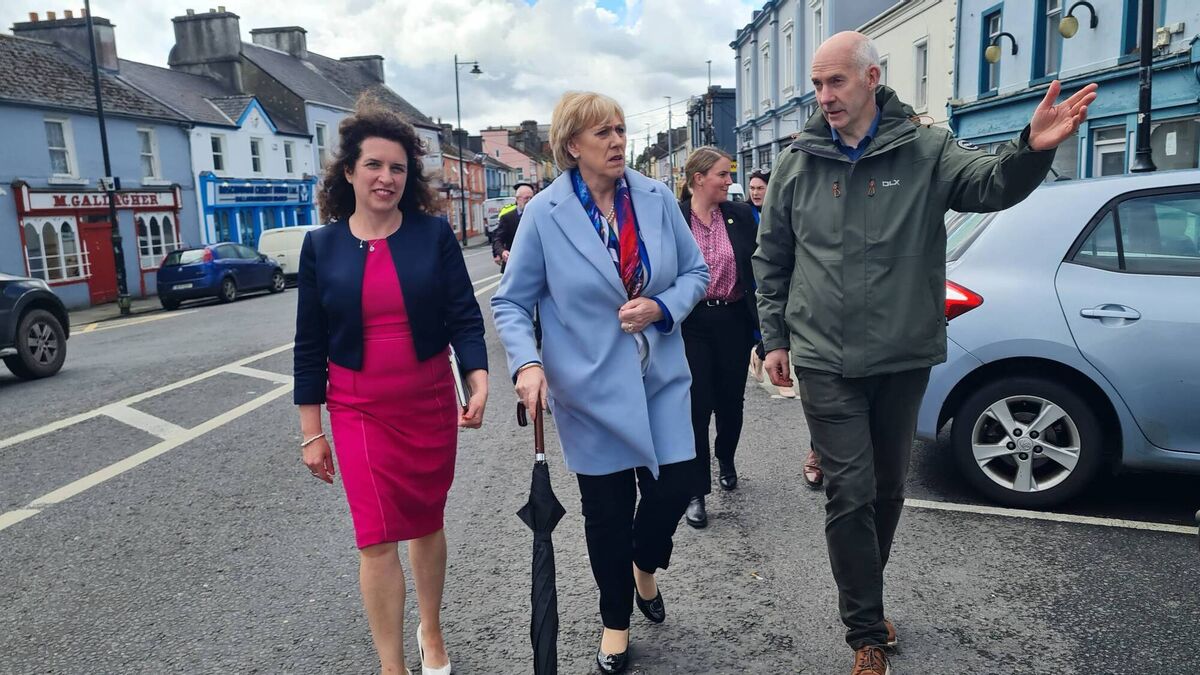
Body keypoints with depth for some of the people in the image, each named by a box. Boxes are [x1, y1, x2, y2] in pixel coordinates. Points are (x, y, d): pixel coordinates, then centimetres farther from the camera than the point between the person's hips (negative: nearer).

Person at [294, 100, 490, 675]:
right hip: (358, 411, 0)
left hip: (431, 403, 1)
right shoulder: (321, 246, -1)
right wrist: (311, 432, 2)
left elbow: (464, 317, -4)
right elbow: (309, 344, 2)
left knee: (427, 521, 15)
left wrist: (479, 383, -20)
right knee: (377, 537, -3)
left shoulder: (434, 234, -4)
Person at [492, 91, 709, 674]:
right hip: (591, 385, -2)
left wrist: (661, 308, -13)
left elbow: (695, 271, 7)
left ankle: (644, 567, 38)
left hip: (662, 375, 3)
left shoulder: (658, 198, -2)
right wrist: (527, 364, -21)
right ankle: (616, 621, 35)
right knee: (608, 508, 9)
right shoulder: (544, 213, -9)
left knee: (674, 485, 1)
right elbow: (510, 303, -5)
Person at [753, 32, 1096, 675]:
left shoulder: (926, 150, -2)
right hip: (825, 362, -1)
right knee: (851, 494, -3)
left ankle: (865, 600, 39)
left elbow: (991, 184, -17)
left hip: (903, 359, 1)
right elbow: (771, 260, 8)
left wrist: (1031, 149, -39)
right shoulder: (797, 164, 1)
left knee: (887, 488, 16)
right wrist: (775, 337, 6)